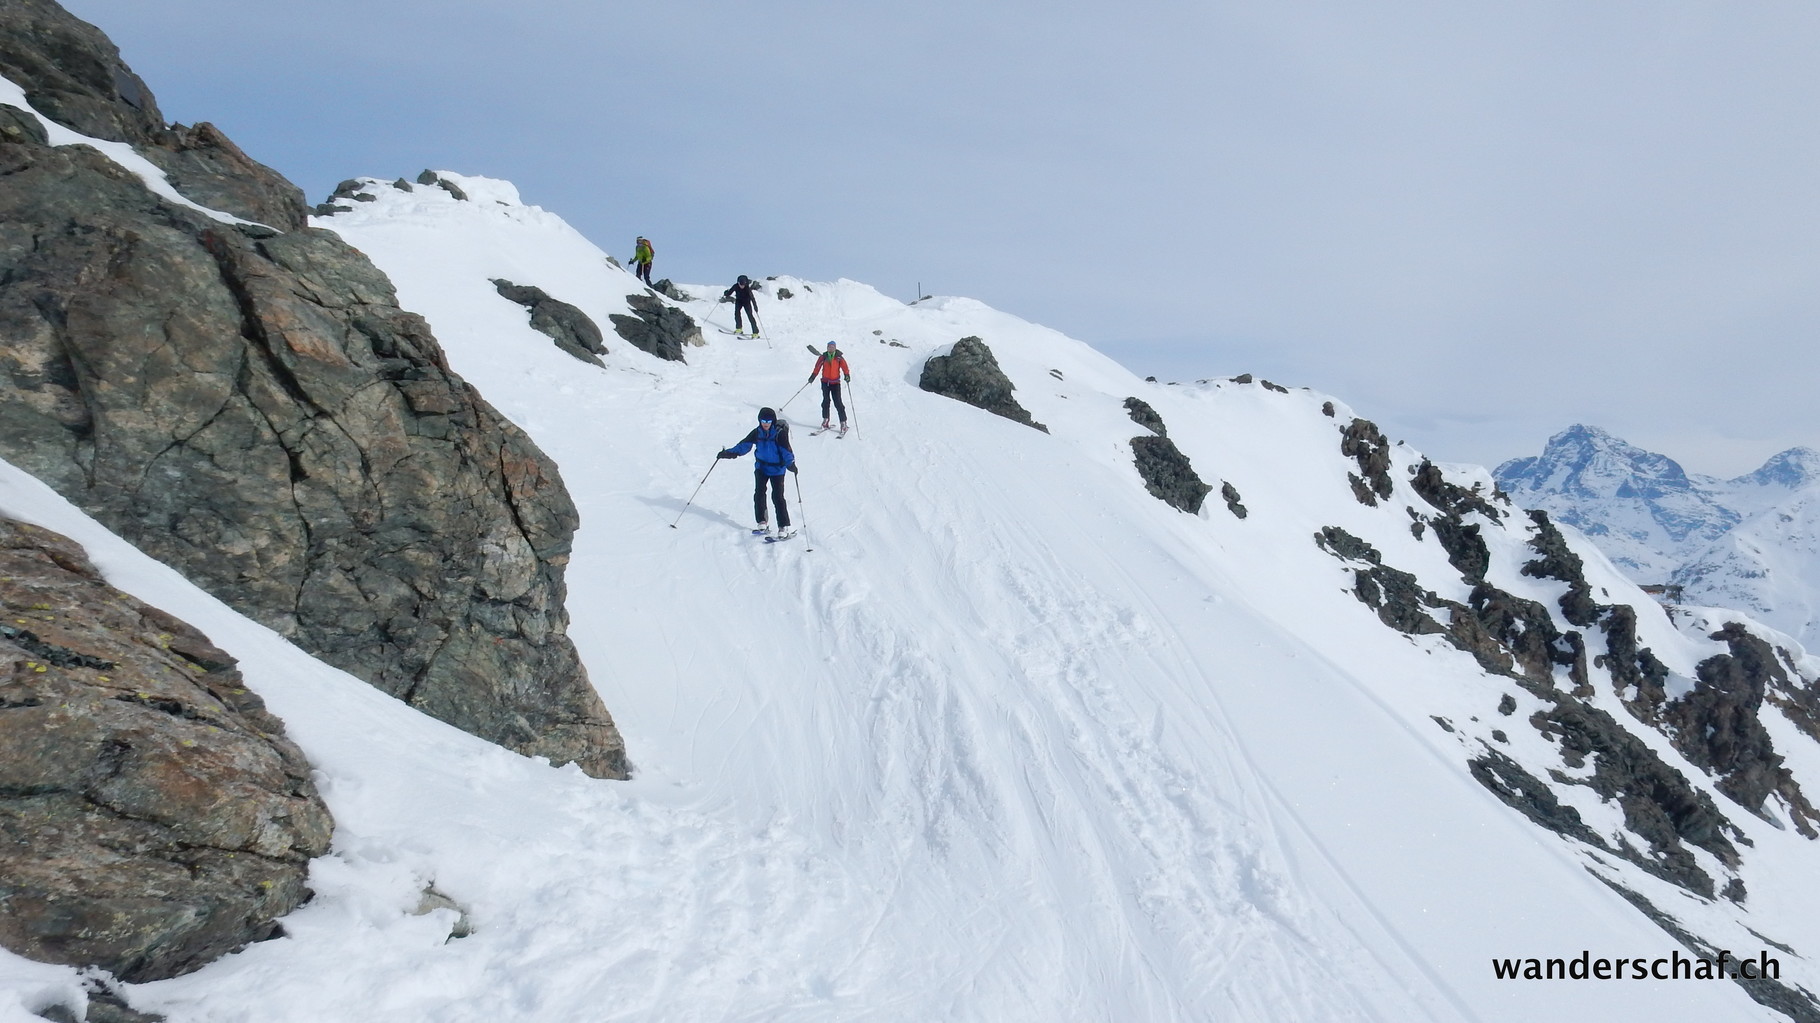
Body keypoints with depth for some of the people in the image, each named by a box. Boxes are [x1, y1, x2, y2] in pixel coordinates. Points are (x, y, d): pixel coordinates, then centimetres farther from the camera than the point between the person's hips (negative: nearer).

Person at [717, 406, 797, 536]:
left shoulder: (779, 433, -14)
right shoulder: (757, 432, -2)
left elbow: (786, 450, -19)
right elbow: (744, 445, 2)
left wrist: (791, 463, -34)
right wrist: (729, 453, -5)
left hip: (777, 468, -5)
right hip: (761, 467, 5)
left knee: (777, 497, -8)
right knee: (759, 494, 0)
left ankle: (784, 527, -4)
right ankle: (762, 523, 12)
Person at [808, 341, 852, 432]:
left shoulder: (839, 358, -3)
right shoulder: (823, 357, 2)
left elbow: (844, 367, -10)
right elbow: (817, 367, 7)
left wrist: (847, 375, -26)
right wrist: (813, 376, 0)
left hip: (835, 383, -2)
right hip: (825, 382, 2)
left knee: (838, 403, -7)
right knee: (826, 401, 2)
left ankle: (843, 422, -5)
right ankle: (825, 420, 11)